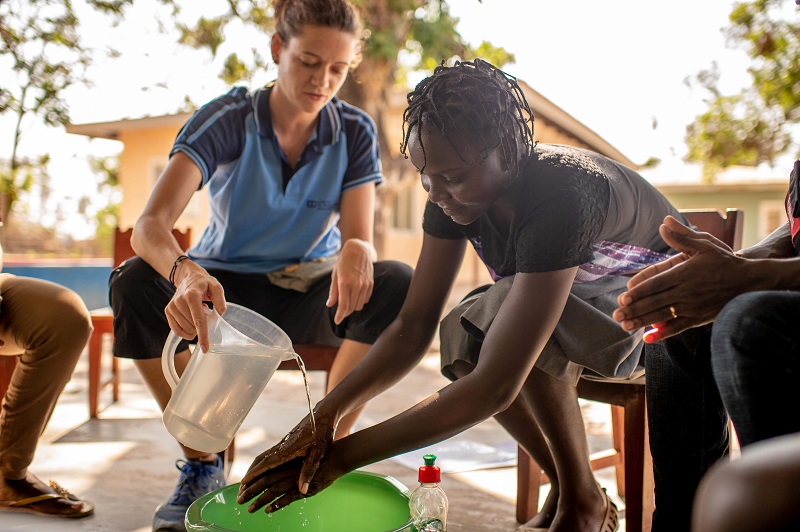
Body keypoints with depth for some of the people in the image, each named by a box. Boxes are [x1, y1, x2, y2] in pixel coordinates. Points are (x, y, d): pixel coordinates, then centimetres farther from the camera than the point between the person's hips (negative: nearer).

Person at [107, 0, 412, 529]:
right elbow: (149, 224, -27)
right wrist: (184, 271, -51)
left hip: (310, 294, 1)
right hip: (225, 289, -1)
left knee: (398, 286, -28)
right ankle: (202, 463, -14)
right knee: (135, 282, -31)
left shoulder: (355, 132, -7)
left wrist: (356, 251, -41)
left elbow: (360, 237, -14)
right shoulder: (225, 120, -15)